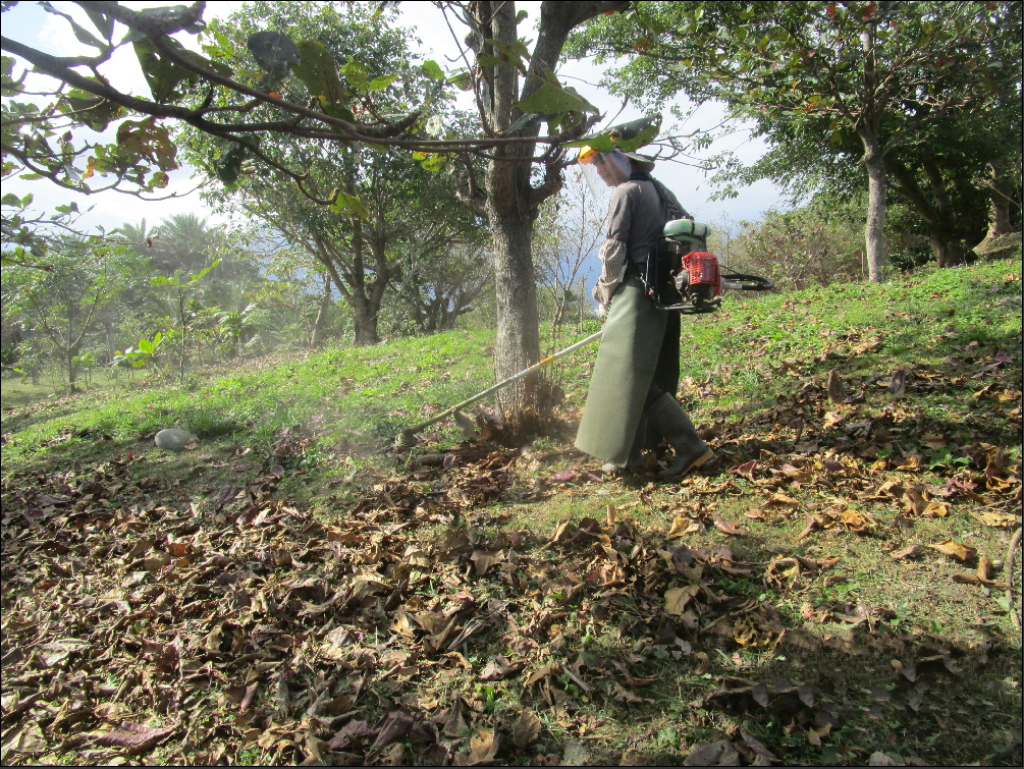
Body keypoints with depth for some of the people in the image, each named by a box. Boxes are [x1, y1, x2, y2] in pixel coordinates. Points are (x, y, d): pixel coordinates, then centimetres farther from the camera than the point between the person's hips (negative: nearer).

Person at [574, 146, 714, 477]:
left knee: (632, 374, -10)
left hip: (636, 293, -10)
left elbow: (614, 248, -11)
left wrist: (605, 289, 3)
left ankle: (691, 446, -11)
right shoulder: (658, 188, 18)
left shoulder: (626, 191, -8)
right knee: (646, 376, 10)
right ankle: (629, 453, 16)